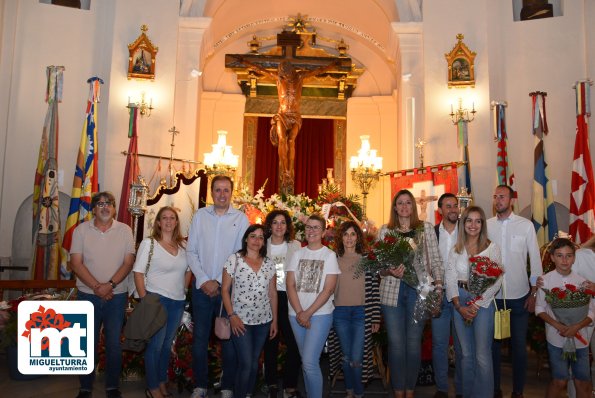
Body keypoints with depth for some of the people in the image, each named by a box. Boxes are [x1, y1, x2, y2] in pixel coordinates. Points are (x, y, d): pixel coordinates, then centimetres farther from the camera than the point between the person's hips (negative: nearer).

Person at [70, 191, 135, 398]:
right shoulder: (81, 230, -1)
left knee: (114, 343, 6)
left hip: (117, 296, 0)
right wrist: (97, 287, -15)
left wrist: (110, 285, -17)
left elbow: (128, 262, -4)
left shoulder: (125, 230, 0)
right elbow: (76, 263, -6)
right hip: (88, 295, 0)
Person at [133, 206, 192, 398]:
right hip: (156, 299, -5)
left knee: (167, 344, 16)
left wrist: (183, 290, 7)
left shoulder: (183, 245, 7)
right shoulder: (149, 243, -7)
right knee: (156, 344, 2)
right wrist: (144, 300, -15)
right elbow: (138, 272, -10)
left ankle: (162, 382, 31)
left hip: (178, 302, 5)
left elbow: (188, 270, 17)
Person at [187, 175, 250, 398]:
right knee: (200, 338, 9)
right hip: (202, 286, 2)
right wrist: (203, 280, -7)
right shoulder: (200, 215, 3)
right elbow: (191, 251, 3)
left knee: (229, 339, 6)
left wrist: (219, 282, -9)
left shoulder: (241, 218, -2)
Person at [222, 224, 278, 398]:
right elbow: (225, 290, -4)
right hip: (241, 320, -4)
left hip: (263, 320, 4)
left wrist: (274, 319, 7)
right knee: (246, 363, -6)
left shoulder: (269, 263, 6)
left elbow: (272, 293, 9)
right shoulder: (234, 259, -5)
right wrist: (232, 315, -12)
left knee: (254, 361, 12)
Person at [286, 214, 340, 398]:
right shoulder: (297, 254, 8)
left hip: (320, 314, -4)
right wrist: (299, 312, -9)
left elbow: (328, 289, -9)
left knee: (309, 362, -12)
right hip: (297, 315, 4)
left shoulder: (329, 255, -2)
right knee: (305, 361, 12)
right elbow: (290, 285, 2)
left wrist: (308, 313, -13)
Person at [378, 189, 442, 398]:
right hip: (392, 291, 0)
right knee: (396, 343, 4)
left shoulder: (426, 228, 7)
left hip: (418, 290, 0)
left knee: (414, 342, 7)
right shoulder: (385, 230, 7)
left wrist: (438, 287, -3)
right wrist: (389, 271, -13)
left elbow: (435, 260, 6)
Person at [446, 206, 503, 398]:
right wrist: (459, 306, -9)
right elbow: (450, 278, 3)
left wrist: (477, 304, -13)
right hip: (460, 302, 3)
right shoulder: (456, 249, 8)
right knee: (466, 353, 12)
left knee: (482, 355, -3)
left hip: (483, 301, -3)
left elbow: (497, 280, -7)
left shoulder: (492, 247, -1)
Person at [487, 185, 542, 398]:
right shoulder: (486, 225, -1)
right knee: (492, 342, 11)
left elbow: (535, 259, 0)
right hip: (492, 295, 1)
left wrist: (534, 293, -1)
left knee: (519, 344, 10)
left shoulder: (526, 225, -4)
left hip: (519, 296, -1)